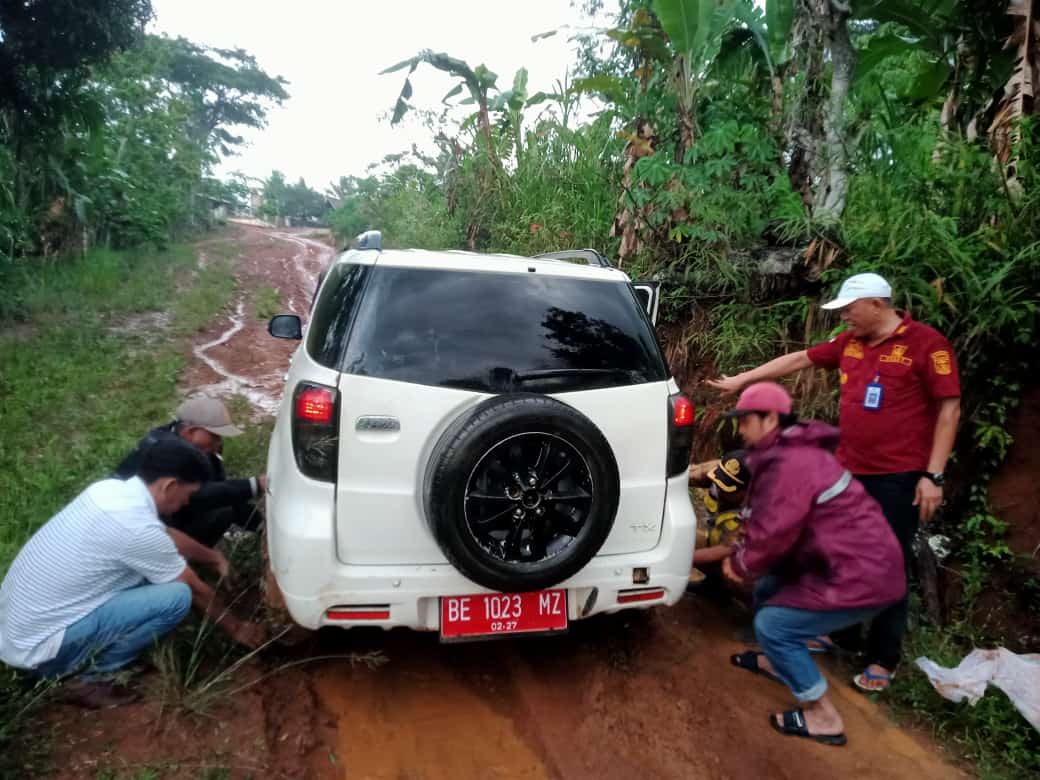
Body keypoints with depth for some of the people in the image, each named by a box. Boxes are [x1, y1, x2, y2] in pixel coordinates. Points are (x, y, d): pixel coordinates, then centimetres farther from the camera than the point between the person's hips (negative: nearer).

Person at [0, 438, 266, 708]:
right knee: (177, 596, -17)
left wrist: (215, 558, 30)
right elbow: (196, 590, -9)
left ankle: (88, 660, 14)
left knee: (149, 566, 12)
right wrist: (234, 627, 7)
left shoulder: (111, 488, 0)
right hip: (37, 647, -9)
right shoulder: (138, 528, -25)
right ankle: (92, 679, -1)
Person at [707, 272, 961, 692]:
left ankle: (883, 661, 18)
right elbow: (798, 359, 15)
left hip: (898, 478, -6)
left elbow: (949, 409, -11)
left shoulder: (927, 344, -11)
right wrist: (742, 379, 16)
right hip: (849, 470, 6)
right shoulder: (849, 342, 7)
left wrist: (933, 475, -14)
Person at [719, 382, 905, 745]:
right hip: (858, 561, 10)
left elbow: (773, 533, -23)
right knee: (768, 589, 18)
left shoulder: (789, 463, -23)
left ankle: (824, 717, 7)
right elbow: (766, 524, 16)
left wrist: (740, 566, -5)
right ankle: (776, 662, 39)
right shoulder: (789, 453, 12)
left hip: (860, 575, -10)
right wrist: (741, 557, 5)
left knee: (771, 623, -7)